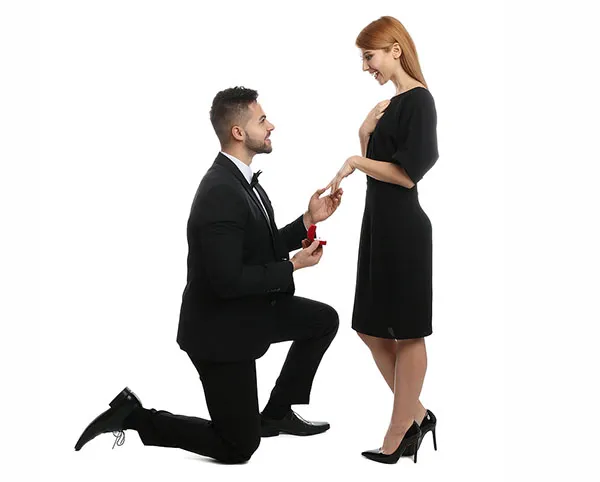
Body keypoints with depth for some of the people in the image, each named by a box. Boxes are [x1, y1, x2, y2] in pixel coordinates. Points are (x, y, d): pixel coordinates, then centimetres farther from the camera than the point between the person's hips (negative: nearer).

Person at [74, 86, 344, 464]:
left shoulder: (241, 178, 3)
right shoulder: (220, 192, -28)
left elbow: (263, 248, 12)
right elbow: (228, 281, -30)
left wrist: (308, 221, 2)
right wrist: (293, 267, -20)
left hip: (249, 310, 9)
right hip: (219, 327, -9)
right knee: (238, 448, 0)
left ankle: (277, 413, 22)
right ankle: (133, 417, 8)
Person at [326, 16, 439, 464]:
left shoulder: (419, 100, -12)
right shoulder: (390, 105, 14)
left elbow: (407, 174, -18)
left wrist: (355, 160, -11)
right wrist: (365, 134, 0)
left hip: (403, 228, -9)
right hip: (378, 223, 10)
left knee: (406, 331, 1)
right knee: (372, 327, 12)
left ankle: (398, 434, 10)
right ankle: (417, 415, 23)